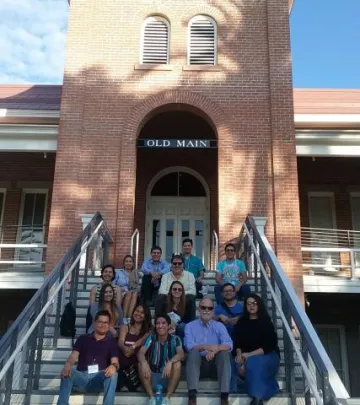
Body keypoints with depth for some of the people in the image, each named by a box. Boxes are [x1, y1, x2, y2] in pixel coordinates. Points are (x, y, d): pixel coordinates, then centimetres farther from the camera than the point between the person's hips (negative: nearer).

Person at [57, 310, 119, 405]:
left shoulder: (111, 342, 14)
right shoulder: (83, 339, 16)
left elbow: (115, 362, 0)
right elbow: (73, 356, 1)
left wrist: (114, 366, -29)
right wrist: (67, 365, -25)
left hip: (99, 379, -1)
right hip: (81, 377, 1)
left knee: (112, 374, -33)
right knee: (67, 372, -31)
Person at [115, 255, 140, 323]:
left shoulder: (136, 274, 22)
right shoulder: (119, 272, 15)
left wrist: (137, 289, -5)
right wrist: (124, 289, -9)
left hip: (134, 294, 2)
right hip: (121, 294, -2)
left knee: (135, 294, -33)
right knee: (129, 293, -35)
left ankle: (129, 317, -45)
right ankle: (124, 317, -42)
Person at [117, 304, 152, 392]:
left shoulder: (148, 330, 14)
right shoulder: (125, 327, 16)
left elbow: (144, 340, -6)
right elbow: (120, 341, -1)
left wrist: (133, 347, -28)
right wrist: (125, 348, -26)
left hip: (137, 362, -1)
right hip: (123, 360, 1)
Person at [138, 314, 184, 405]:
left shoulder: (175, 339, -7)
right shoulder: (151, 339, -6)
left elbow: (181, 354, -24)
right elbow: (140, 353, -20)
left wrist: (170, 362, -44)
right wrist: (144, 362, -43)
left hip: (168, 377, -1)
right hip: (153, 376, 1)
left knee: (177, 363, -27)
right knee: (141, 364, -24)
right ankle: (151, 398, -21)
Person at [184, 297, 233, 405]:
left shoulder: (219, 326, 5)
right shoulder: (190, 326, 4)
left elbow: (229, 345, -12)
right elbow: (189, 346, -13)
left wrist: (214, 349, -31)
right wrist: (207, 347, -30)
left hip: (214, 362, 1)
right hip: (198, 361, -1)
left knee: (224, 352, -27)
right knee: (194, 352, -31)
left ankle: (224, 395, -32)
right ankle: (192, 395, -40)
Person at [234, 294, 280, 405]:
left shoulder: (266, 322, 1)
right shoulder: (241, 322, 11)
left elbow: (269, 345, -8)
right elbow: (237, 342, 6)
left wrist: (250, 354, -20)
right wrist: (239, 354, -17)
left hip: (267, 355, -3)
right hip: (247, 356, 3)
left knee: (253, 363, -36)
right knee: (240, 364, -33)